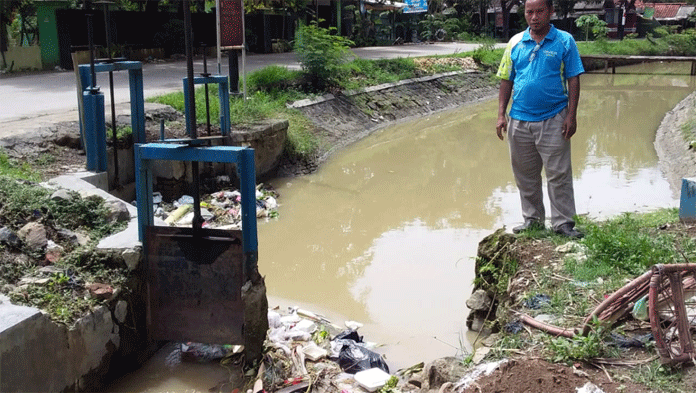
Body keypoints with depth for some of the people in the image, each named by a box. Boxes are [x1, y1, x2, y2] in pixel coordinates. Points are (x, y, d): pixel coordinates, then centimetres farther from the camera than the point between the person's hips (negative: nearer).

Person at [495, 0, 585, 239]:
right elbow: (506, 81, 9)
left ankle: (563, 222, 11)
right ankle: (532, 219, 26)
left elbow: (573, 80, -2)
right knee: (525, 175, 12)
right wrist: (501, 115, 3)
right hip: (519, 120, 3)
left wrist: (571, 116, -8)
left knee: (559, 174, 0)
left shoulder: (565, 42, -1)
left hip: (553, 120, -3)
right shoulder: (516, 42, 6)